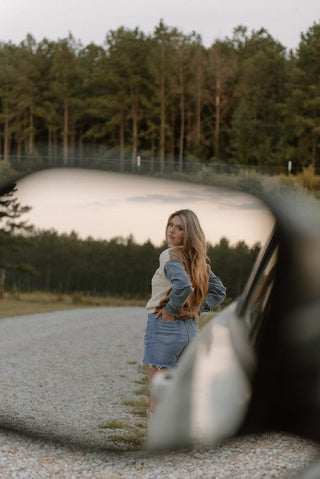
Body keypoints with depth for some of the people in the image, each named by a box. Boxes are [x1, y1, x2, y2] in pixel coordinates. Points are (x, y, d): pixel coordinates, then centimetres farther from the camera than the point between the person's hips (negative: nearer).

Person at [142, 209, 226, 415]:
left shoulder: (170, 256, -13)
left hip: (164, 328, -8)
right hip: (191, 329, 8)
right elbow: (218, 291, 17)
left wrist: (171, 311, -17)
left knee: (158, 402, -4)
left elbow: (183, 286, -31)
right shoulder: (198, 260, 11)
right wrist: (196, 309, 11)